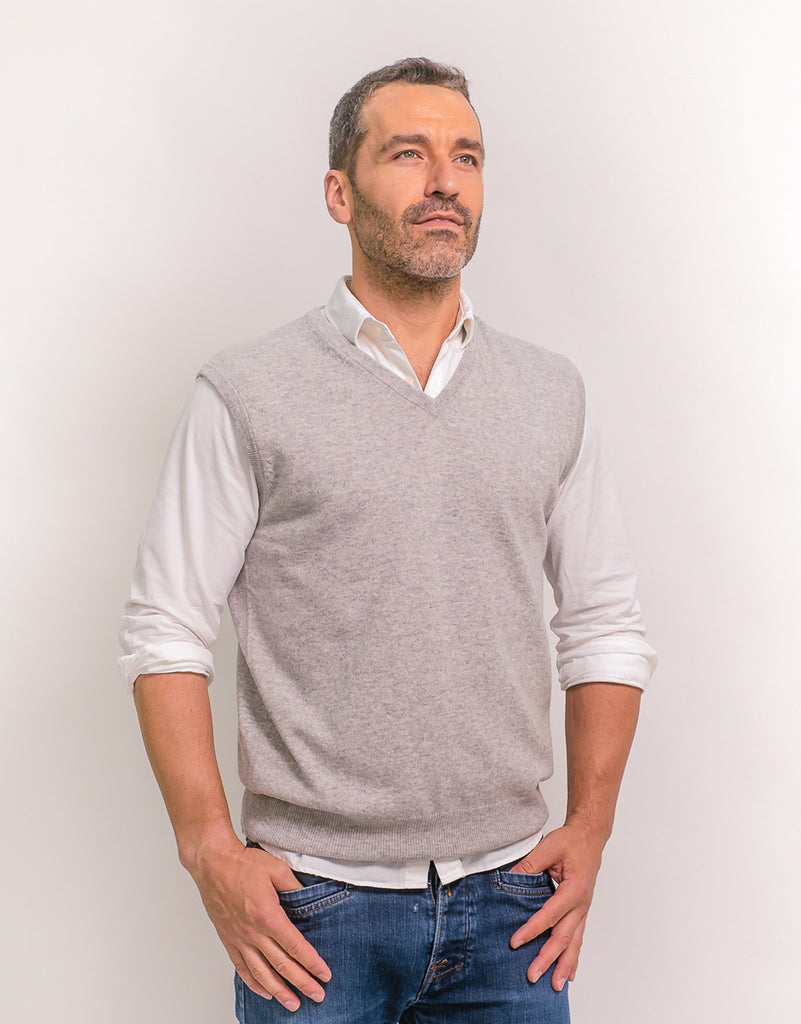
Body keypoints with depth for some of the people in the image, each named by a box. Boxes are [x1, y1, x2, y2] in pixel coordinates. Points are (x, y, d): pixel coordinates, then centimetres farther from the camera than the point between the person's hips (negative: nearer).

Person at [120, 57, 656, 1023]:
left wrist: (589, 829, 2)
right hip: (315, 904, -2)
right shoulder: (247, 393, -4)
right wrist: (212, 851, -11)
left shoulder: (552, 393, 7)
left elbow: (605, 626, 9)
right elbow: (166, 632, -4)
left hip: (508, 897, 3)